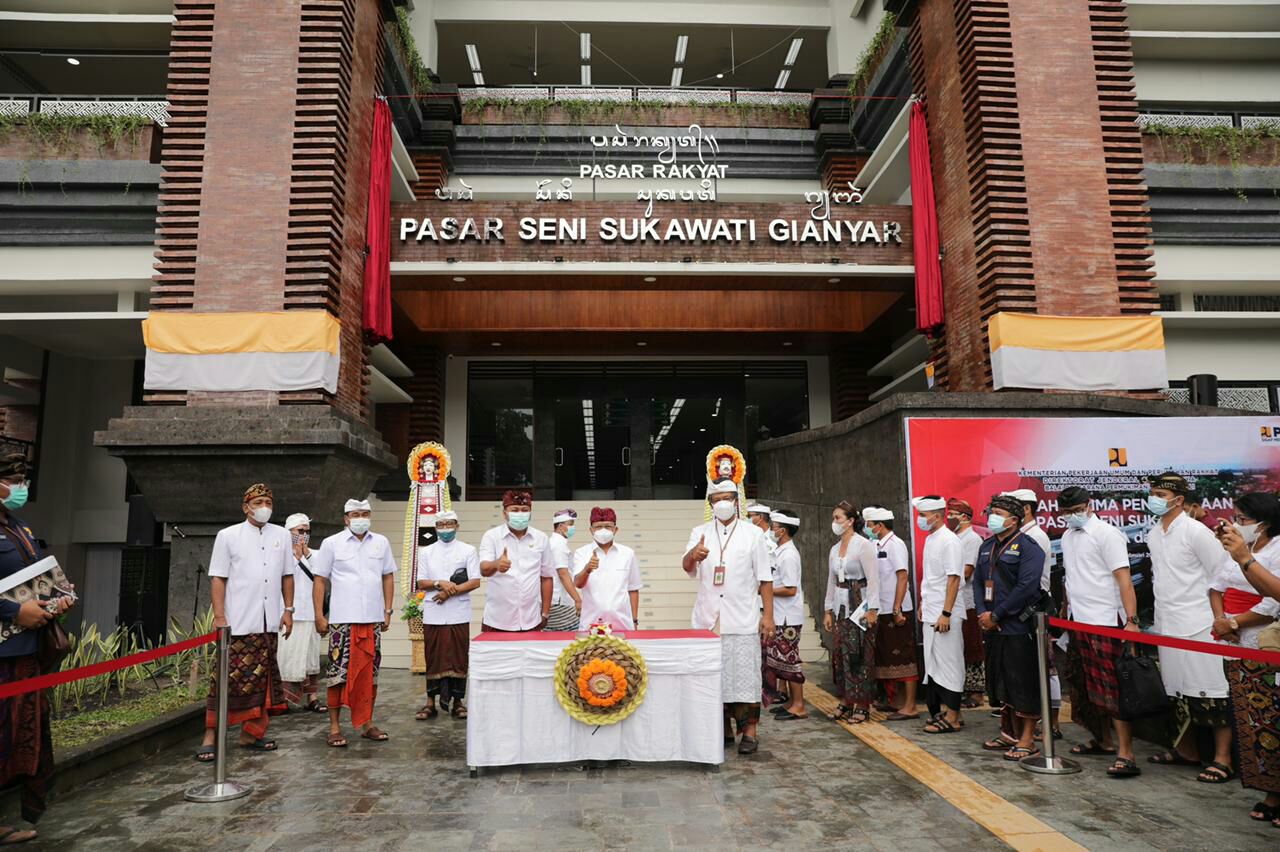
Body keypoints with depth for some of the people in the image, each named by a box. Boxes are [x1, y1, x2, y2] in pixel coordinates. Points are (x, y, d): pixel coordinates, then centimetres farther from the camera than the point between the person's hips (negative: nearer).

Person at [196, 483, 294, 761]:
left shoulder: (282, 536, 10)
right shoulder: (228, 536, 1)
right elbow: (218, 578, -1)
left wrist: (288, 610, 8)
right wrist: (219, 616, -8)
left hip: (269, 623, 4)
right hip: (238, 622, -4)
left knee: (261, 680, 9)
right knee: (229, 679, -5)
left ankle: (251, 734, 19)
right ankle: (210, 735, 6)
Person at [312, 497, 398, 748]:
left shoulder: (381, 542, 8)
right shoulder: (331, 543, 0)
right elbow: (320, 580, 1)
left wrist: (388, 610, 7)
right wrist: (319, 616, -4)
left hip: (373, 619, 3)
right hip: (342, 619, -3)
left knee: (369, 672, 9)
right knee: (339, 672, 0)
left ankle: (366, 722, 21)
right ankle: (334, 726, 11)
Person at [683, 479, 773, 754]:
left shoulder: (753, 534, 5)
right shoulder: (700, 533, 7)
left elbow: (764, 577, 4)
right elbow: (687, 567, -8)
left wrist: (768, 614, -3)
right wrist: (693, 555, -31)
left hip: (742, 620, -2)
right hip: (707, 619, 2)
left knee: (745, 675, -1)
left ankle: (749, 731, 11)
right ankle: (723, 729, 20)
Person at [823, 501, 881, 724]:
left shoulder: (863, 545, -8)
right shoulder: (834, 550, 12)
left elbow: (873, 579, -12)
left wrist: (872, 609, -17)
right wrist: (827, 610, 13)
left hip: (859, 604, -6)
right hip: (840, 606, 7)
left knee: (860, 655, -3)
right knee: (840, 653, 6)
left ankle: (862, 706, 5)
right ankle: (846, 701, 16)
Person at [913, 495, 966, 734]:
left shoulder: (949, 541, -15)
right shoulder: (930, 539, 12)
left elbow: (954, 579, -18)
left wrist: (946, 614, -21)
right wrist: (923, 604, 17)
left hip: (944, 615, -9)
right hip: (930, 614, 9)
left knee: (948, 665, -1)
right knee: (934, 664, 13)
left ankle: (951, 718, 7)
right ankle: (942, 710, 23)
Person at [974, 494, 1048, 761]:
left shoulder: (1027, 546, -10)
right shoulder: (987, 546, 14)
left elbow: (1026, 587, -18)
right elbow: (977, 581, 15)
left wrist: (996, 615, -15)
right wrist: (982, 613, -1)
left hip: (1018, 626, -7)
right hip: (992, 627, 8)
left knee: (1023, 683, -1)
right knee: (1001, 681, 13)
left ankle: (1027, 741, 8)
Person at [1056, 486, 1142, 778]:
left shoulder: (1107, 534, -10)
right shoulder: (1067, 537, 12)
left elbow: (1123, 578, -16)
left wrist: (1131, 620, -22)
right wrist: (1069, 610, 14)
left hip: (1106, 622, -7)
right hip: (1079, 622, 7)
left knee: (1112, 688, -7)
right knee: (1092, 685, 14)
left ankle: (1125, 754, -4)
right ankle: (1103, 740, 27)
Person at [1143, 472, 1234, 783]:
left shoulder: (1196, 531, -10)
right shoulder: (1153, 534, 12)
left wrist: (1218, 618, -10)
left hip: (1197, 626, -7)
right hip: (1166, 626, 8)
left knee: (1209, 692, -2)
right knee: (1177, 692, 14)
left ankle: (1222, 759, 6)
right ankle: (1186, 751, 25)